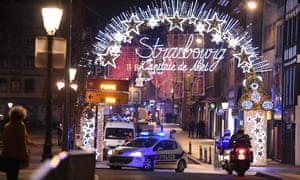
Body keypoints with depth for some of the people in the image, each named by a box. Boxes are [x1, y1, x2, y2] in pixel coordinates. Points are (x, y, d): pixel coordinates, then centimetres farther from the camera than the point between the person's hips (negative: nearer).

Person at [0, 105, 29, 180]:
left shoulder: (6, 125, 10)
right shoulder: (20, 125, -12)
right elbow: (22, 141, -14)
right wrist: (25, 156, -9)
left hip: (6, 155, 7)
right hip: (16, 156, -7)